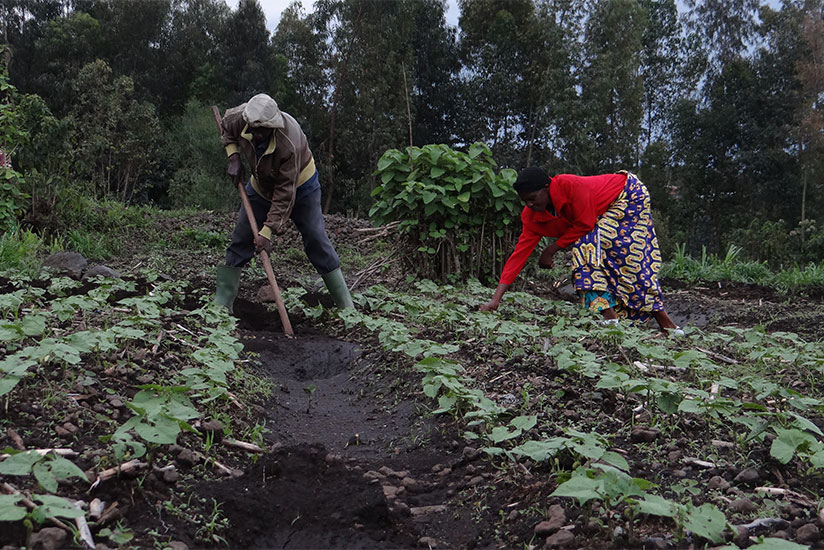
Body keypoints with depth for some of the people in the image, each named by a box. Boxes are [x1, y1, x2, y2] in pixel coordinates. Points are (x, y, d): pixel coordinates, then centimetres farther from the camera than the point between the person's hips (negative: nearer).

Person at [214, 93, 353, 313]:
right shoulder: (239, 117, -25)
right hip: (261, 185, 5)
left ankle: (346, 305, 0)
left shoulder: (289, 144, -39)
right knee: (240, 239, -1)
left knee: (317, 241, -8)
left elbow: (285, 194, -36)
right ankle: (221, 303, 6)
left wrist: (268, 231, -37)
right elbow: (226, 127, 3)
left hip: (300, 184, -5)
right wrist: (233, 157, -12)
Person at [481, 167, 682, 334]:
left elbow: (585, 225, -28)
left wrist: (551, 250, -23)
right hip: (605, 213, 7)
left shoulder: (568, 185, -33)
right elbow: (520, 252, -16)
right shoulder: (532, 217, -12)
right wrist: (495, 299, -23)